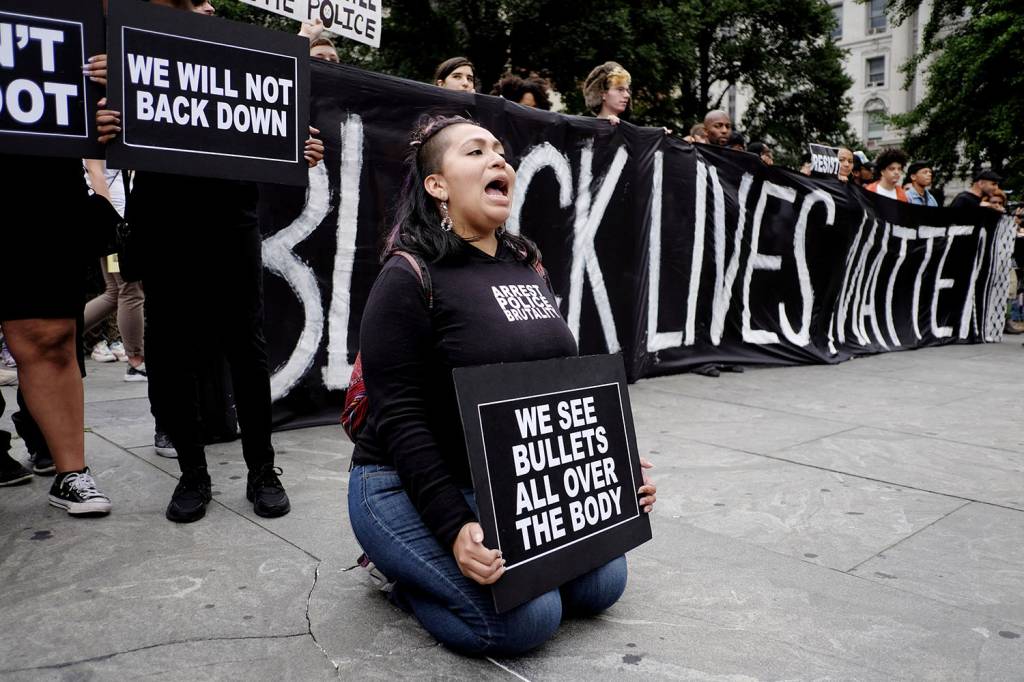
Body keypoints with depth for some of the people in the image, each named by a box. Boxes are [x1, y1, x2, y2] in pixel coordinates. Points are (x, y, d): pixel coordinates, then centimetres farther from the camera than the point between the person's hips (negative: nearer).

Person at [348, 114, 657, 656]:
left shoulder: (527, 266, 7)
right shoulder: (409, 277, -16)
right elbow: (400, 421, -20)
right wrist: (454, 528, -28)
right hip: (408, 488, -7)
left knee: (603, 581, 1)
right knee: (525, 617, -20)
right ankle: (402, 566, 7)